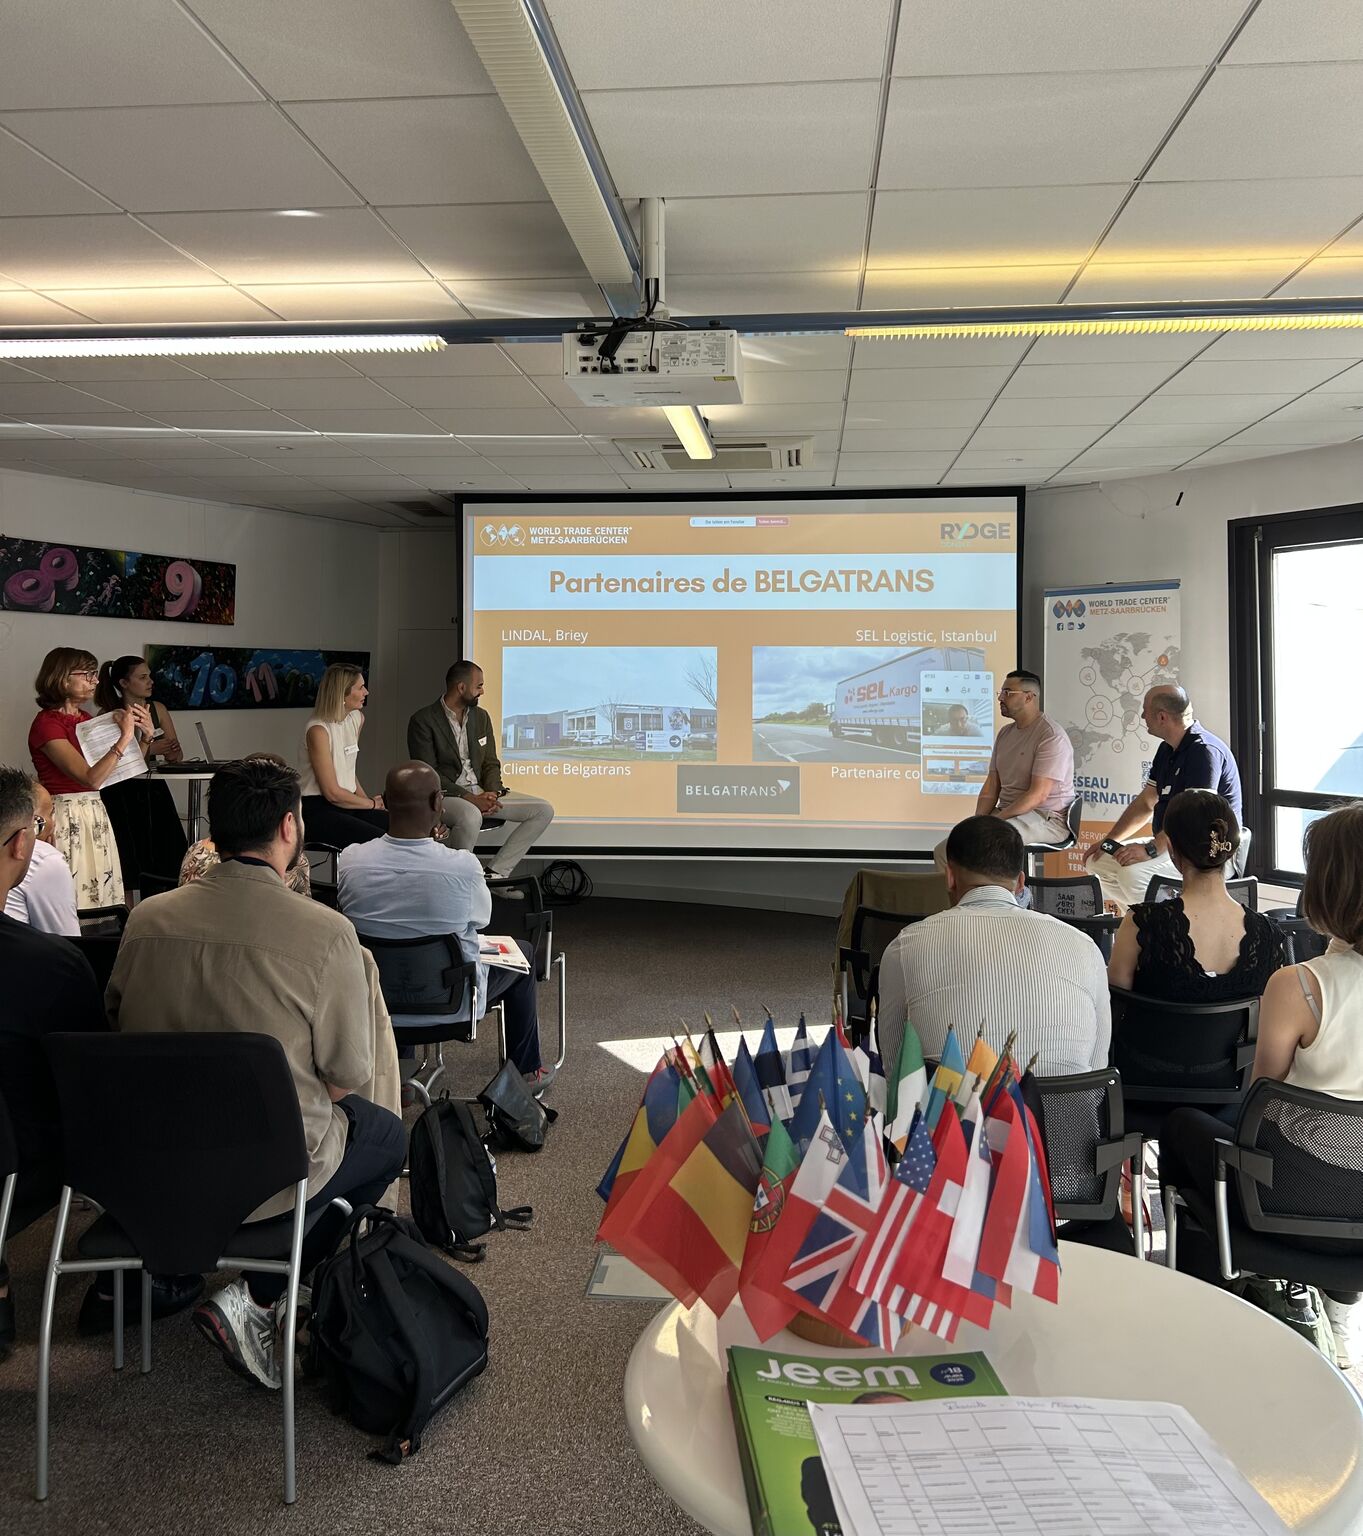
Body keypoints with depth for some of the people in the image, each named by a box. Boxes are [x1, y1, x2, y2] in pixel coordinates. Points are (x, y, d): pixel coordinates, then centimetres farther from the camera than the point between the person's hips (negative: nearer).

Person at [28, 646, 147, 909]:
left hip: (95, 816, 8)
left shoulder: (86, 719, 11)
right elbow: (91, 777, -21)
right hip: (67, 818, -8)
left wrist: (145, 735, 3)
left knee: (100, 897, 8)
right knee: (71, 900, -3)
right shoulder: (47, 723, -12)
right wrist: (125, 737, -21)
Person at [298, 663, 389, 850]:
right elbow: (332, 792, -15)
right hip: (319, 809, -8)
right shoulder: (318, 730, -16)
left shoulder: (357, 718, 9)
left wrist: (367, 799, 5)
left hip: (348, 803, 8)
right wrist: (372, 804, -3)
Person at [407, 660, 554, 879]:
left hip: (481, 793, 7)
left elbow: (491, 763, 13)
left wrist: (492, 793, -9)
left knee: (544, 810, -7)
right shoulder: (423, 721, -9)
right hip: (445, 795, -7)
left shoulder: (481, 717, 12)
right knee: (471, 816, -42)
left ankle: (495, 874, -6)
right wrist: (469, 799, -22)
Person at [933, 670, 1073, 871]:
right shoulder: (1005, 733, 15)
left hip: (1046, 818, -8)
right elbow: (991, 786, 14)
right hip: (1008, 813, 8)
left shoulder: (1051, 735, -13)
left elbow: (1038, 795, -20)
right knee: (944, 849, -9)